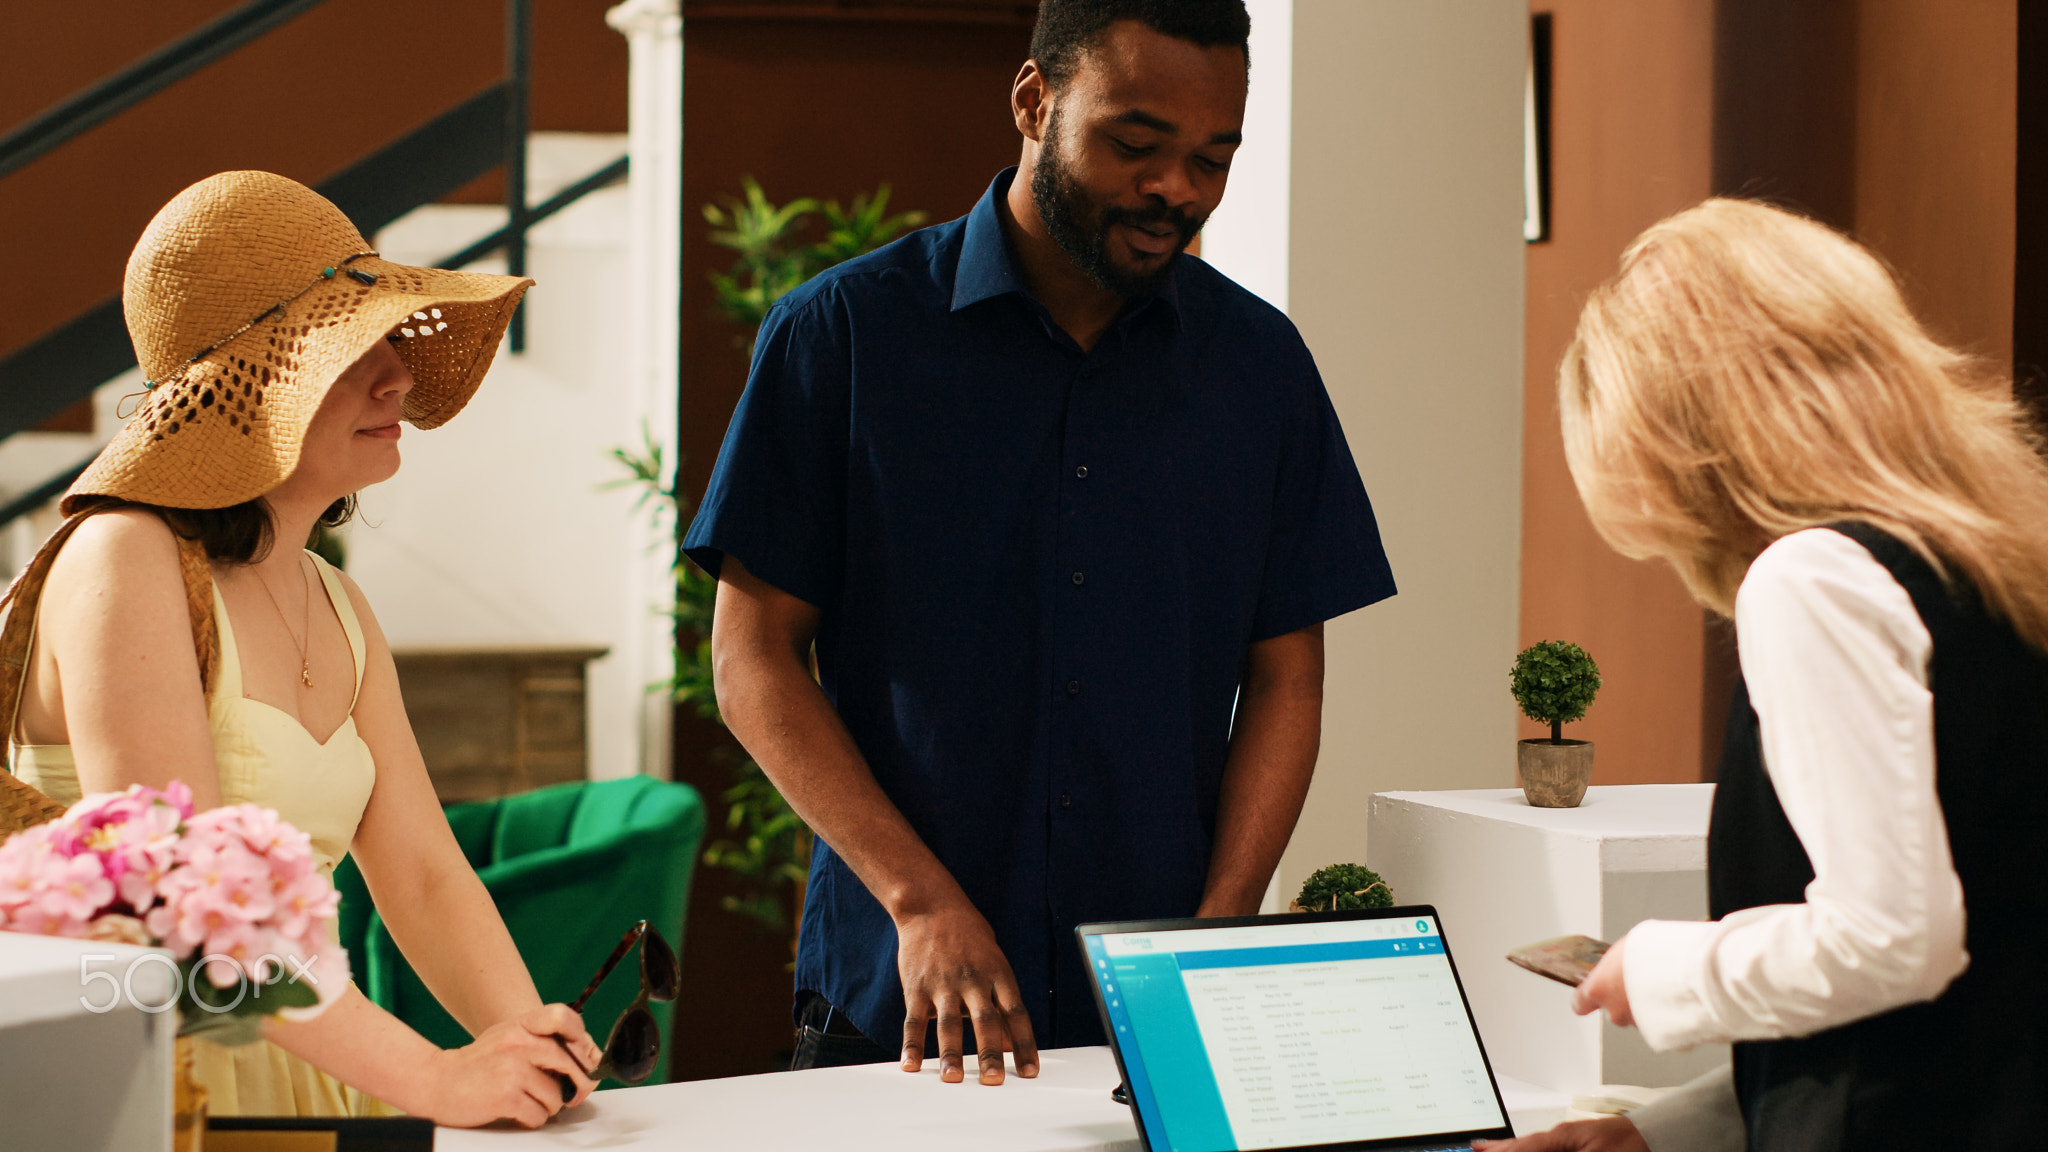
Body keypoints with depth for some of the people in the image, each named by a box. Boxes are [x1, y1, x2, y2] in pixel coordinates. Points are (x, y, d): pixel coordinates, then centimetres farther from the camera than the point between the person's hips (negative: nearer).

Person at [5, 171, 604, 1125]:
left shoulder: (337, 610, 14)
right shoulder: (123, 564, -11)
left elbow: (422, 872, 8)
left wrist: (527, 1043, -10)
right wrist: (428, 1076, -24)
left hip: (298, 1080, 6)